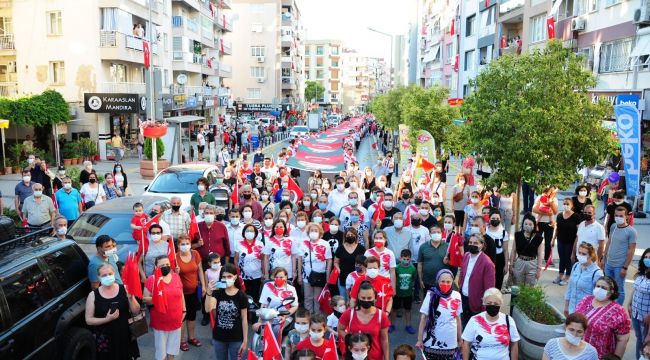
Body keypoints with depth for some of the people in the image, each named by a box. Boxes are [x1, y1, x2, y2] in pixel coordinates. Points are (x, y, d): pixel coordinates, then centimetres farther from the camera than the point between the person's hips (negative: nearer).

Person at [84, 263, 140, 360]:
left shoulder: (124, 289, -4)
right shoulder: (93, 295, -5)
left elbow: (136, 311, -2)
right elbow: (88, 320, -4)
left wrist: (130, 298, -19)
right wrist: (107, 319, -19)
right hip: (105, 339, -1)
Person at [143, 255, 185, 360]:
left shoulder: (176, 276, 0)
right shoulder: (152, 279, -12)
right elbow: (144, 299, -9)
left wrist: (184, 310, 12)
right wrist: (155, 299, -27)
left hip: (176, 321, 4)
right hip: (160, 322, -4)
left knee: (173, 347, 19)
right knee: (161, 350, 8)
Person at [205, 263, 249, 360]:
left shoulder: (241, 296, -11)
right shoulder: (217, 292, -6)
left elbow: (244, 319, -7)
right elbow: (208, 309, -20)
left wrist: (245, 340, -7)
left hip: (236, 339, -2)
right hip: (219, 337, 2)